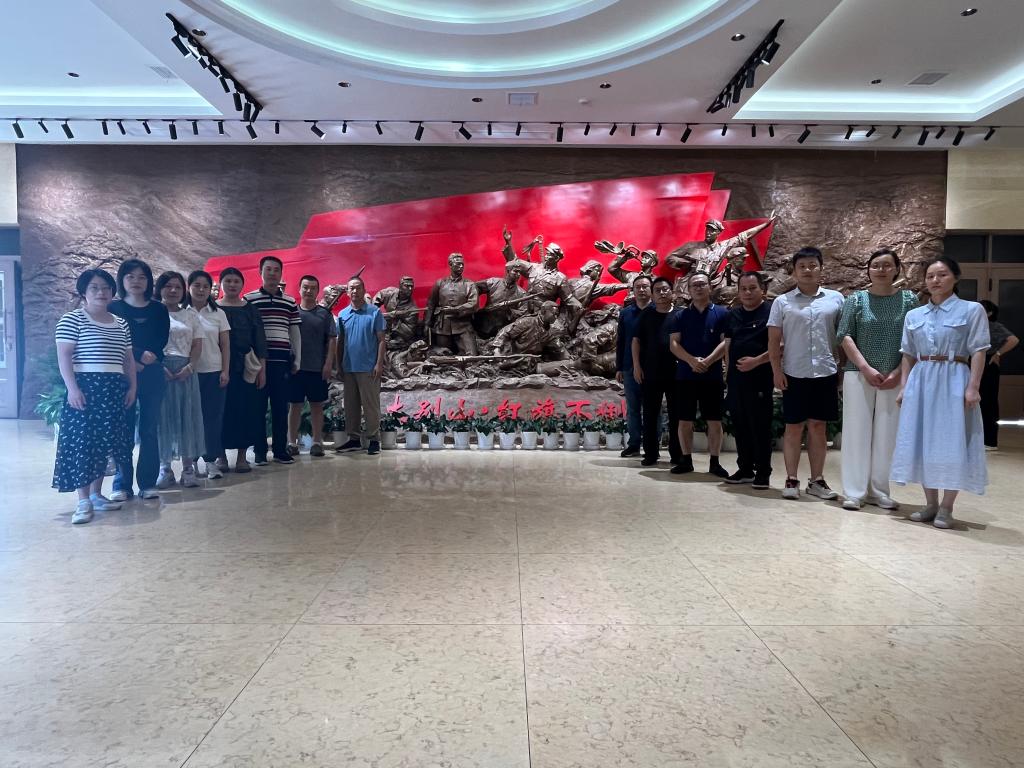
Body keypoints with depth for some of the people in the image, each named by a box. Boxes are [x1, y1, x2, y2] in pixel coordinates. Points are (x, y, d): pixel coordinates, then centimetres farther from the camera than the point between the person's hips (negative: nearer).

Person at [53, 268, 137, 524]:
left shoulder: (121, 324, 15)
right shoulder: (72, 319, -3)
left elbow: (128, 358, 18)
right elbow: (64, 356, -9)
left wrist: (132, 387, 8)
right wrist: (72, 388, -18)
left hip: (113, 390, 6)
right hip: (85, 387, -6)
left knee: (105, 443, 8)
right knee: (82, 443, -7)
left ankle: (96, 494, 17)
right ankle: (83, 501, -5)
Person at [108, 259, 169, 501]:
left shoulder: (159, 310, 9)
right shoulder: (114, 308, 5)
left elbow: (160, 343, 1)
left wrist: (144, 360, -13)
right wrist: (140, 355, -16)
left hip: (152, 374, 1)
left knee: (150, 428, 3)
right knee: (123, 428, -2)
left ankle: (148, 482, 10)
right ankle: (122, 484, 6)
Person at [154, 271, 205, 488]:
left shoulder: (191, 315, 12)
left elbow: (197, 345, 8)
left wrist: (190, 367, -8)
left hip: (186, 371, 2)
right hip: (159, 370, -2)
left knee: (187, 416, 1)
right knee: (162, 416, 0)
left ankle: (188, 467, 7)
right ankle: (164, 467, 7)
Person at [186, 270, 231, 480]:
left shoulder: (218, 313, 8)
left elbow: (225, 345, 7)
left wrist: (225, 371, -1)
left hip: (214, 372, 1)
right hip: (190, 372, -1)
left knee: (213, 416, 2)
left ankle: (211, 460, 7)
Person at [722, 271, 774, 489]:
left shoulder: (771, 311, -4)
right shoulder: (733, 315, 15)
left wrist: (757, 361, -17)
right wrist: (728, 370, 12)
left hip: (760, 379, -6)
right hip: (736, 378, 6)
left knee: (760, 427, -2)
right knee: (740, 426, 10)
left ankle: (763, 472, 7)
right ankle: (745, 469, 21)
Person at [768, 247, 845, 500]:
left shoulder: (836, 299, 6)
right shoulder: (782, 302, 3)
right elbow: (774, 340, 2)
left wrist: (843, 367, 3)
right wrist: (776, 370, -5)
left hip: (826, 373, 1)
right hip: (794, 374, -1)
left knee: (818, 427, 9)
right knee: (794, 427, 5)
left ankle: (817, 480, 18)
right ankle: (791, 480, 13)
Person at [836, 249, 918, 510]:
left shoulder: (909, 299, 5)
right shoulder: (856, 299, 3)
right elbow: (845, 336, -2)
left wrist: (898, 372, -9)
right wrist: (866, 368, -11)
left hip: (895, 378, 1)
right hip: (859, 374, -1)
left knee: (887, 434, 4)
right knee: (857, 431, -1)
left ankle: (879, 491, 14)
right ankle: (854, 492, 4)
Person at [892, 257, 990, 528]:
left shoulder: (972, 310, 0)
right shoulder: (913, 315, 11)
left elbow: (978, 352, -4)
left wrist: (973, 387, -12)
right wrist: (903, 387, 7)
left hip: (953, 381, -4)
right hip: (920, 382, 4)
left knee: (952, 443, -3)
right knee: (922, 442, 6)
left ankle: (946, 508, 7)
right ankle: (931, 504, 17)